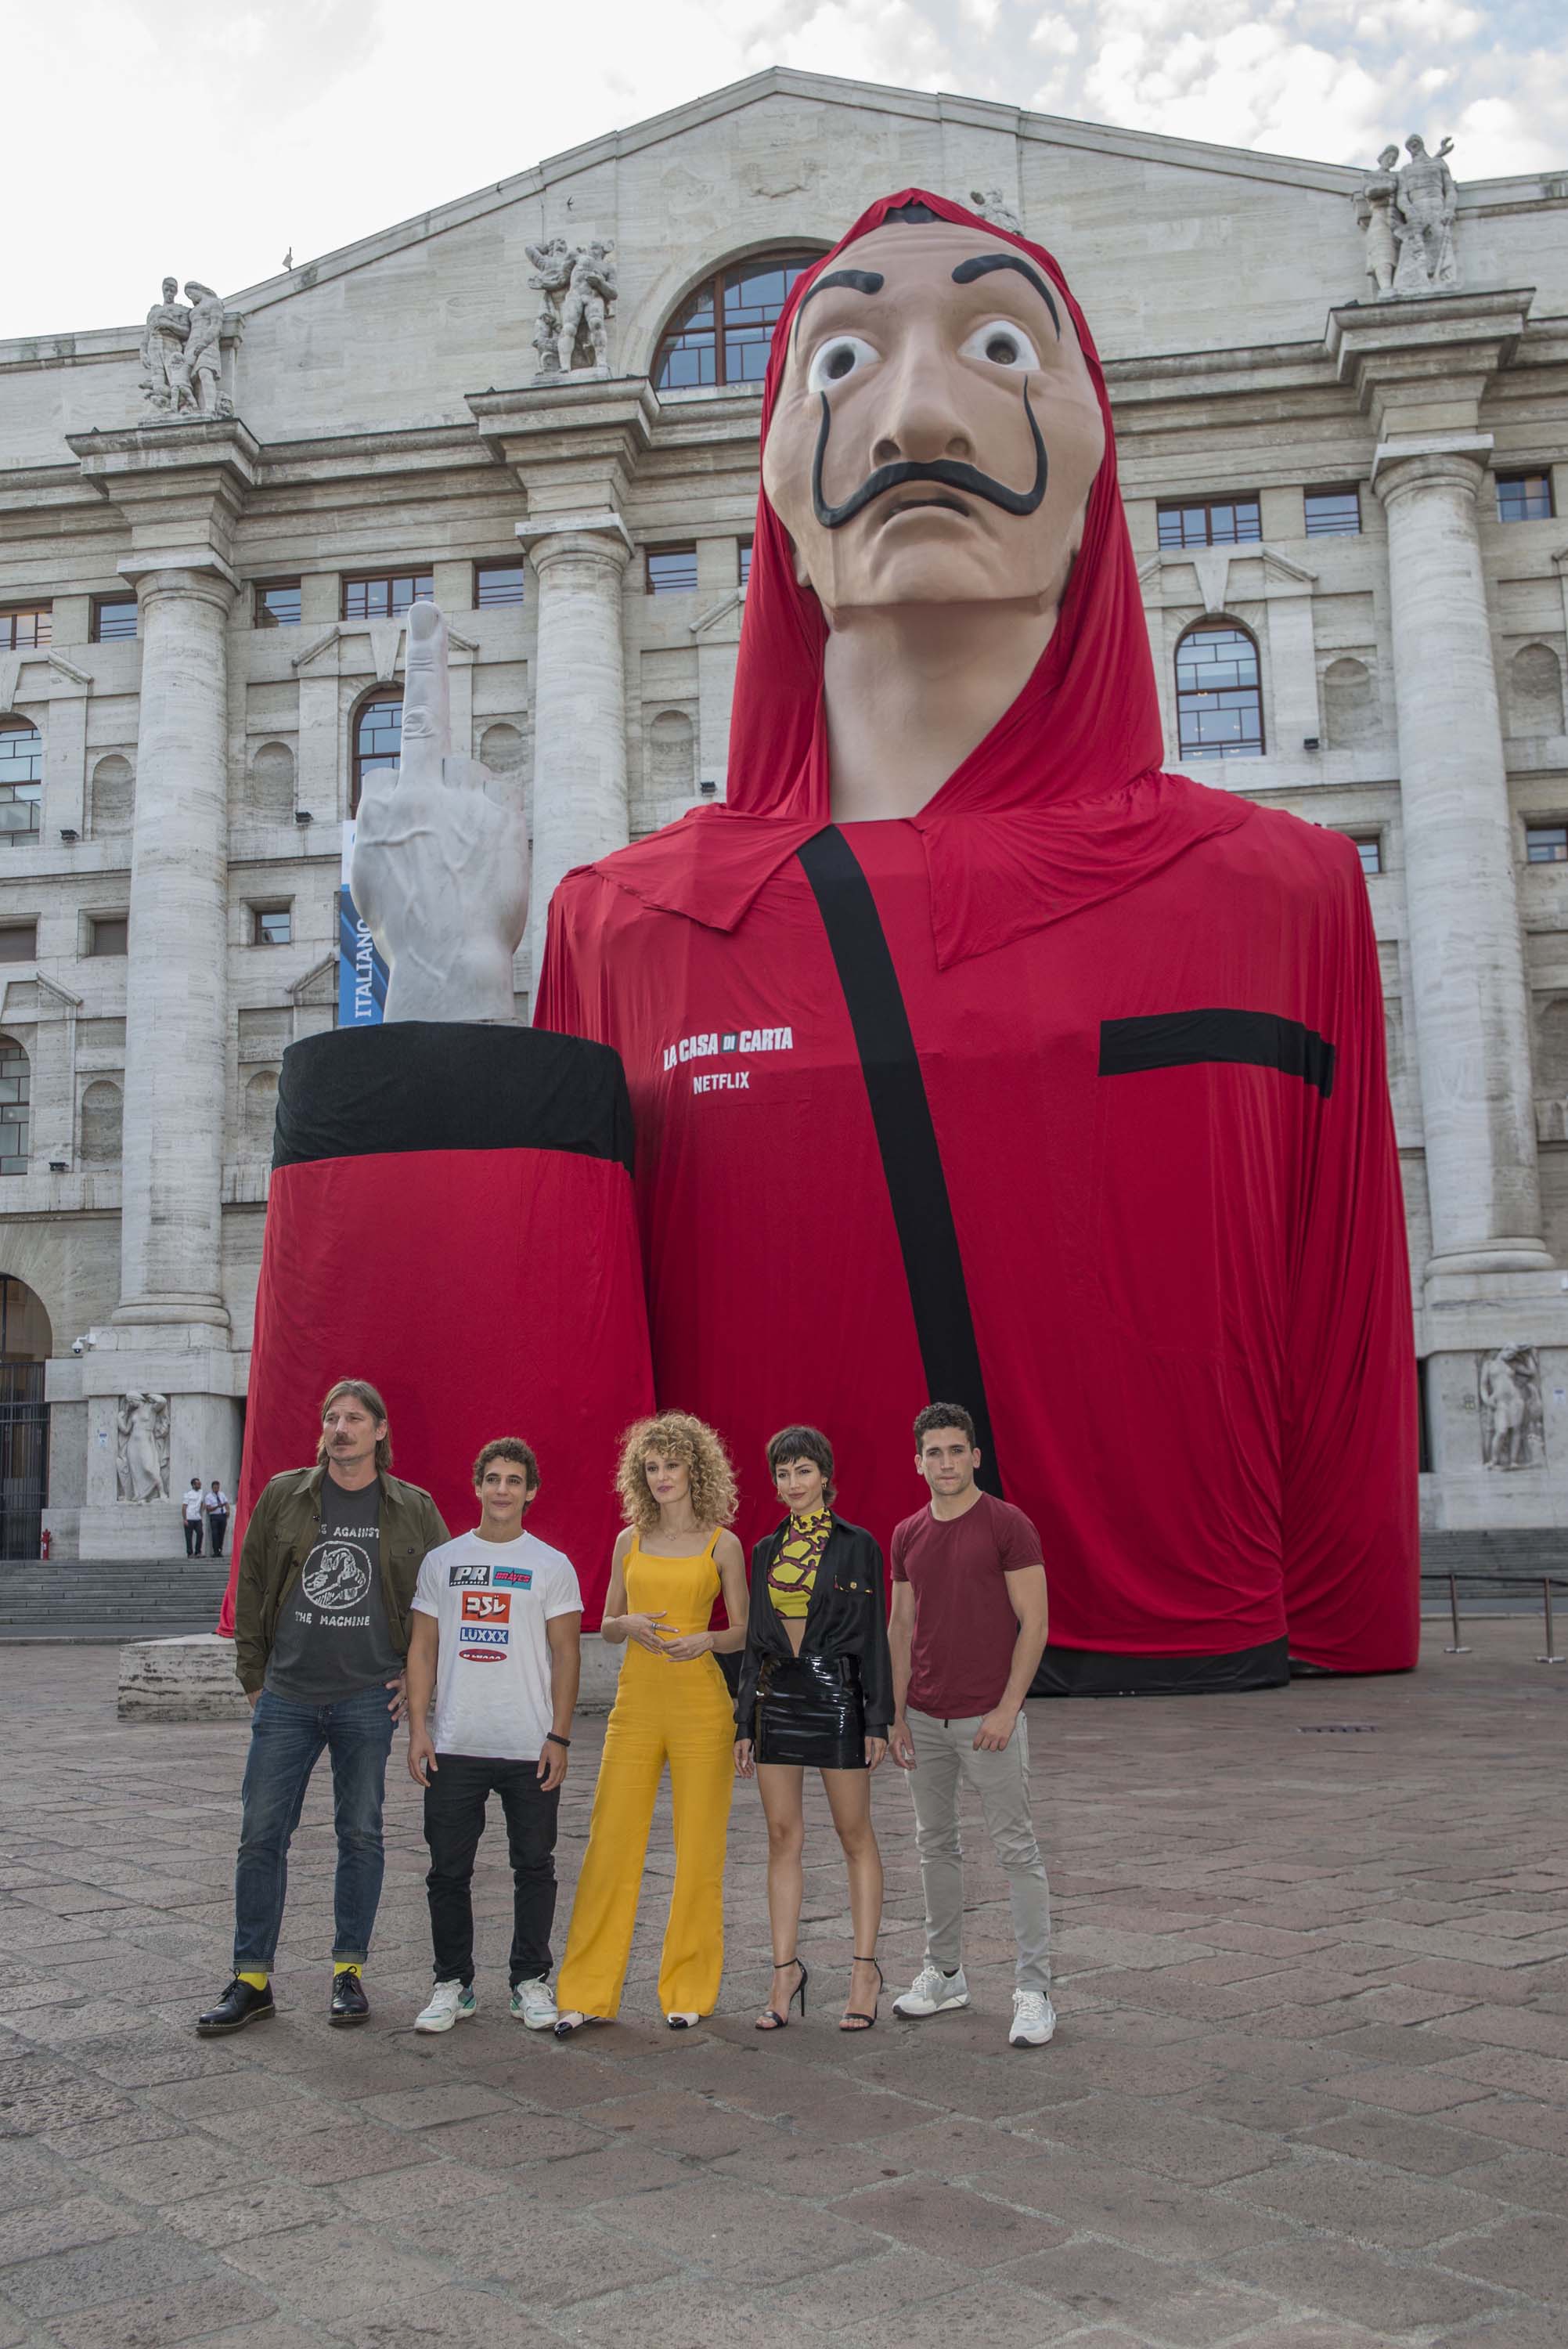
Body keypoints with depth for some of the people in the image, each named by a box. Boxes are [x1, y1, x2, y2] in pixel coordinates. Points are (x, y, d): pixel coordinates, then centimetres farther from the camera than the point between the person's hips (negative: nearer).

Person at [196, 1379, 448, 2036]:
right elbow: (250, 1587, 9)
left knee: (361, 1835, 6)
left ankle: (349, 1970, 19)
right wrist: (253, 1676, 6)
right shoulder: (283, 1496, 3)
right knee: (261, 1835, 1)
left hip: (368, 1698, -1)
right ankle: (251, 1981, 12)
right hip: (286, 1697, 1)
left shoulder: (413, 1509, 2)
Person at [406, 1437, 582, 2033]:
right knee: (448, 1870, 5)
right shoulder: (441, 1561, 7)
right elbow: (422, 1649, 8)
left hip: (531, 1748, -1)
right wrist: (417, 1729, -1)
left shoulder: (552, 1566, 3)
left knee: (534, 1867, 6)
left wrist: (559, 1737, -6)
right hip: (454, 1745, 1)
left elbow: (567, 1655, 1)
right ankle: (453, 1984, 19)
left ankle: (530, 1982, 19)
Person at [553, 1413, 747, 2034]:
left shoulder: (721, 1543, 3)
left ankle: (689, 1989, 16)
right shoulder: (630, 1540, 10)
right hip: (636, 1703, 2)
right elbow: (606, 1625, 14)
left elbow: (742, 1632, 6)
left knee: (698, 1850, 2)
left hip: (700, 1703, -2)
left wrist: (705, 1639, -14)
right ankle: (588, 1994, 9)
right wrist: (631, 1624, -8)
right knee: (611, 1843, 0)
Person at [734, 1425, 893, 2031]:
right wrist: (745, 1724, 10)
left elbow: (874, 1635, -4)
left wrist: (877, 1719, -8)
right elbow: (754, 1639, 13)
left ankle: (864, 1969, 12)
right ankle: (786, 1969, 13)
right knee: (783, 1836, 6)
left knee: (855, 1834, 4)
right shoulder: (766, 1552, 10)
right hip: (776, 1697, 4)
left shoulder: (857, 1545, -3)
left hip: (837, 1692, -4)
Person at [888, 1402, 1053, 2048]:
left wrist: (1007, 1708, -15)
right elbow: (901, 1627, 11)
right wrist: (898, 1715, 6)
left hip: (988, 1719, -6)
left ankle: (1034, 1989, 3)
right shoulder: (907, 1536, 8)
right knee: (935, 1844, 13)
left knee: (1016, 1849, -2)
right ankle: (944, 1973, 26)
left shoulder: (1009, 1526, -9)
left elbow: (1033, 1622, -10)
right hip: (926, 1720, 6)